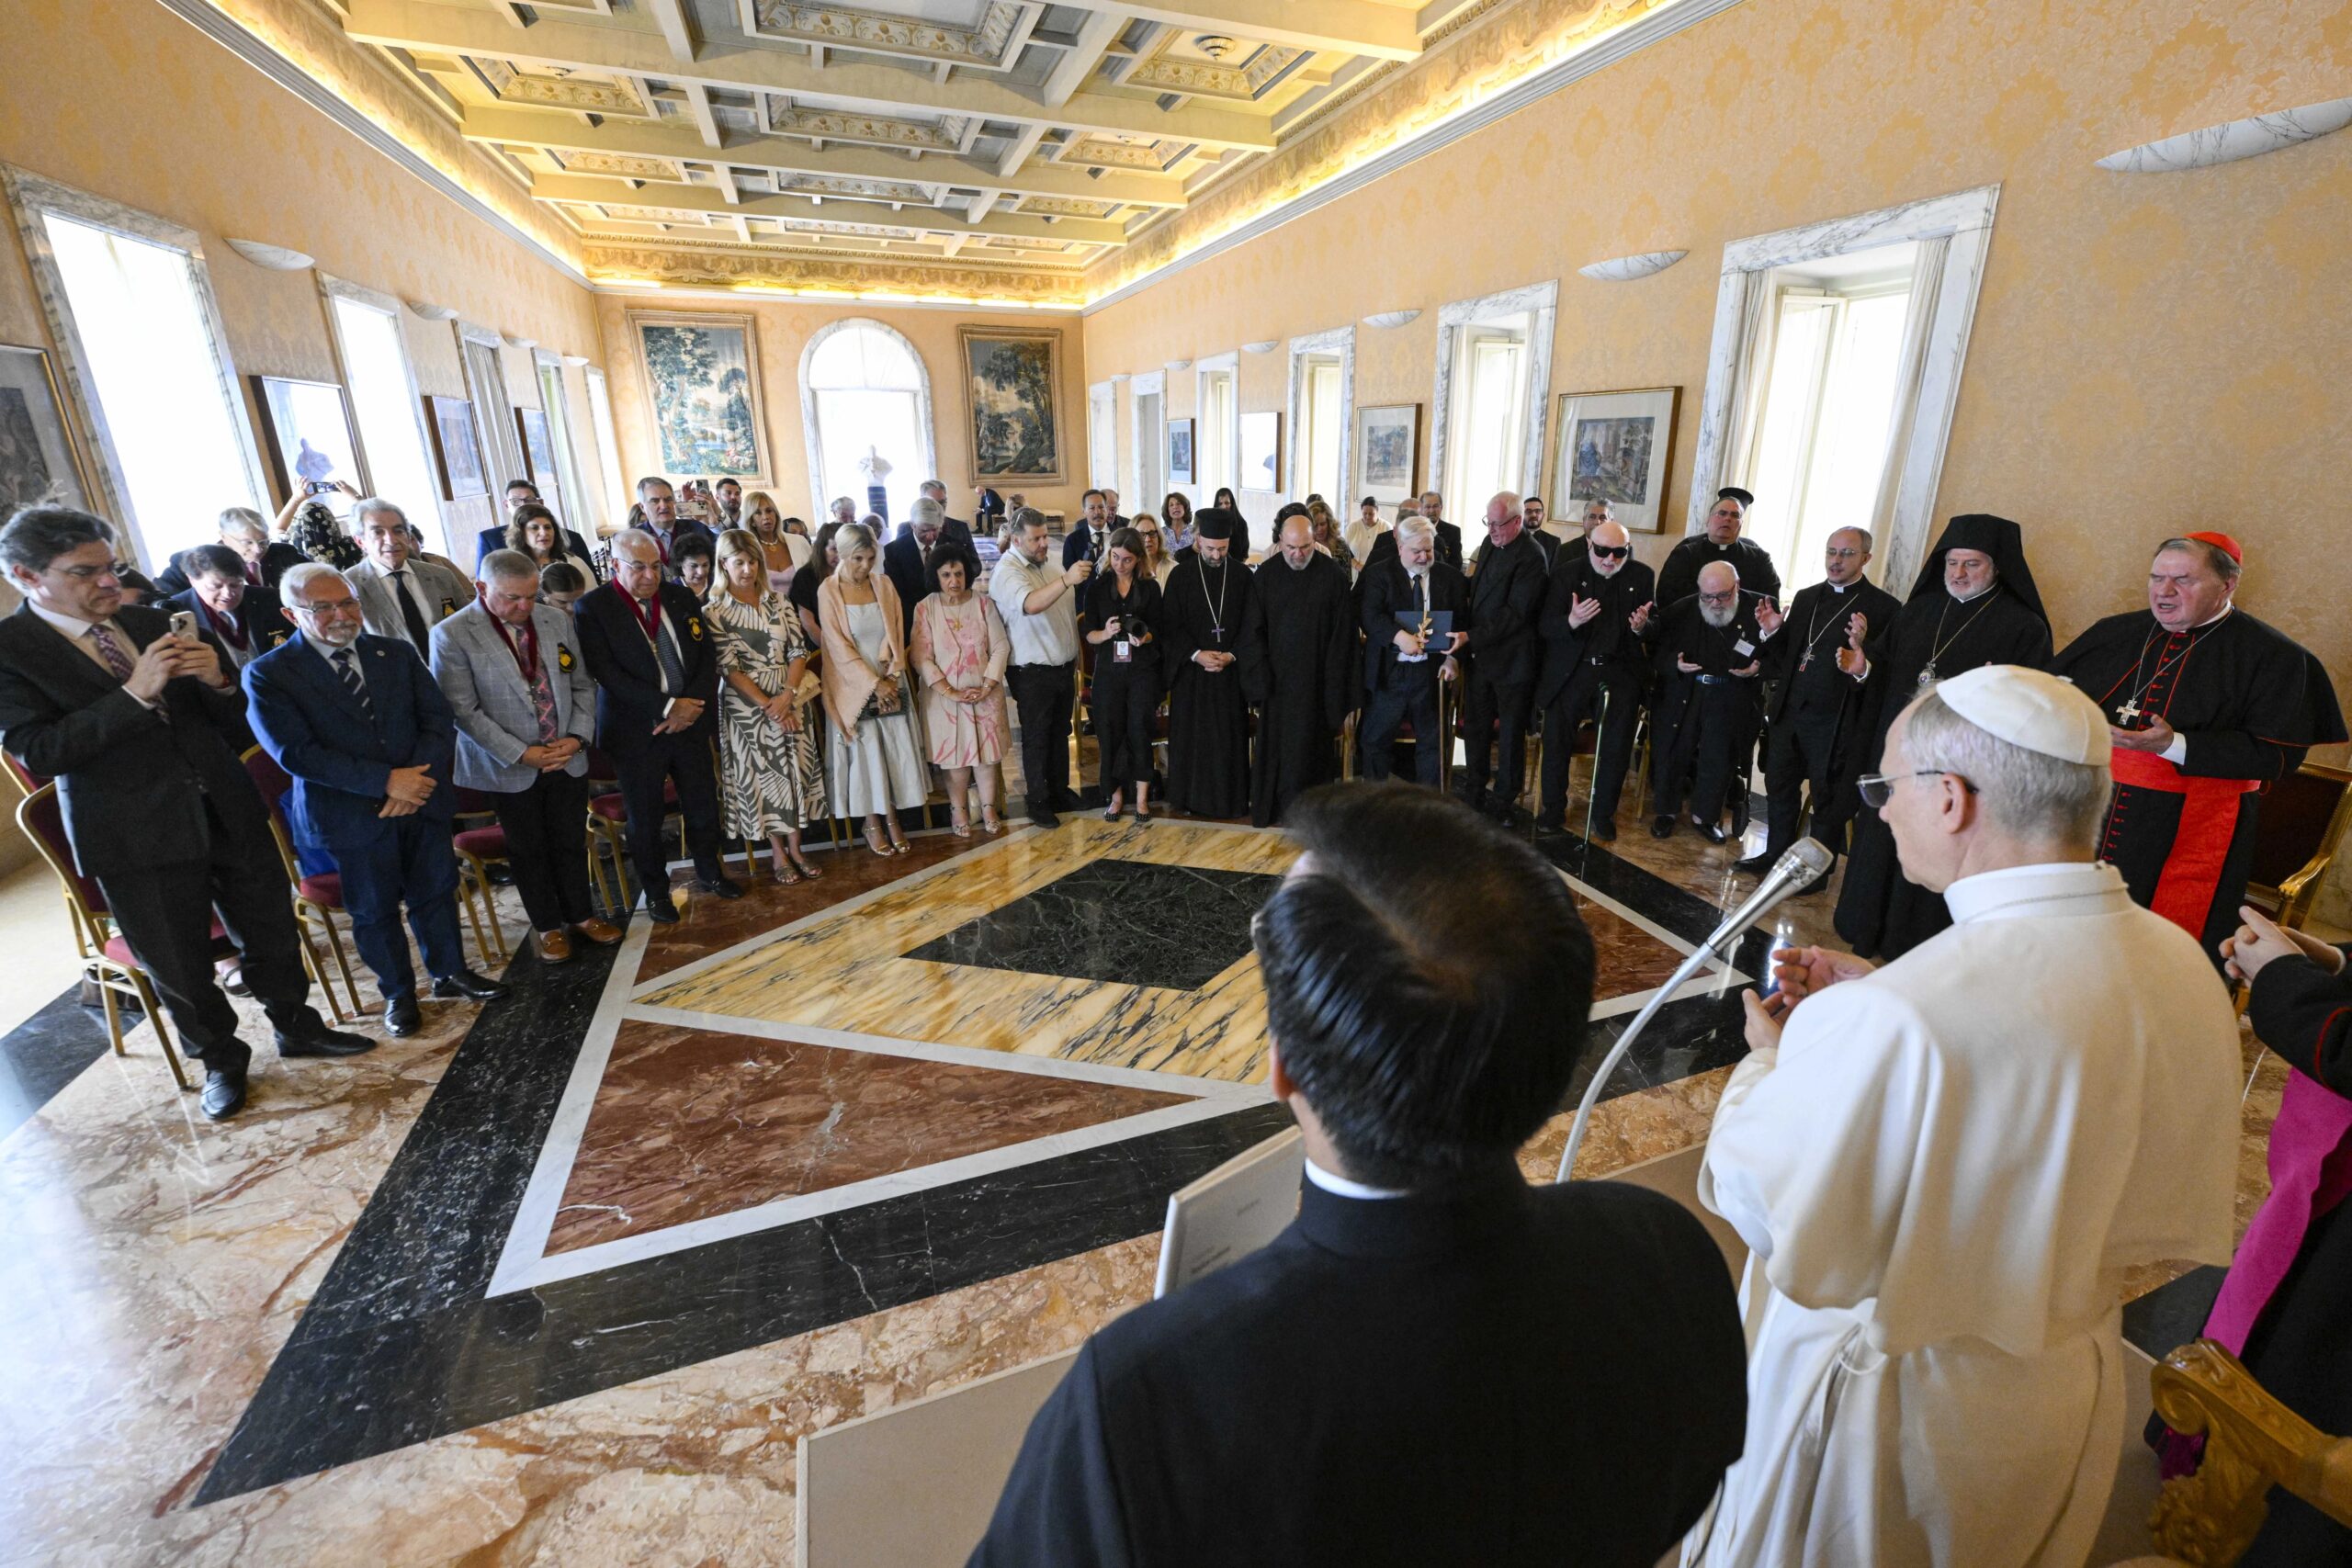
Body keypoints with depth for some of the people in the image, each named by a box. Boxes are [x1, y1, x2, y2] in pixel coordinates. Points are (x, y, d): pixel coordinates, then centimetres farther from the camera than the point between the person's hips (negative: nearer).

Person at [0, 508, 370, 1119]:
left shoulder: (153, 623, 5)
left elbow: (230, 719, 9)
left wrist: (217, 681, -13)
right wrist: (135, 693, -25)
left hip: (227, 811, 4)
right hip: (137, 836, -3)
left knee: (271, 930, 16)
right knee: (180, 967, 11)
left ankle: (296, 1027, 37)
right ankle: (220, 1060, 33)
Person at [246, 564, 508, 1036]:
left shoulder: (397, 654, 5)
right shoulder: (269, 674, -7)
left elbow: (438, 719, 2)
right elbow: (297, 753, -15)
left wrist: (420, 777, -15)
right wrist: (385, 781, -22)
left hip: (422, 800, 3)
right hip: (351, 815, -3)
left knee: (436, 892, 15)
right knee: (374, 911, 11)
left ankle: (451, 972, 34)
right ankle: (398, 994, 30)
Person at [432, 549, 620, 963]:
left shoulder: (557, 620, 0)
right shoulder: (451, 635, -12)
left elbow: (582, 685, 5)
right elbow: (463, 710, -14)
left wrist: (578, 737, -8)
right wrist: (520, 753, -18)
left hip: (568, 757, 3)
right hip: (509, 767, -3)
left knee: (571, 842, 15)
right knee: (529, 850, 13)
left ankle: (579, 914, 33)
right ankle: (547, 926, 29)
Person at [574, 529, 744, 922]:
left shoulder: (682, 598, 6)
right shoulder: (592, 607, -7)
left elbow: (706, 657, 5)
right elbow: (605, 672, -15)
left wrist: (692, 705, -10)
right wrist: (667, 707, -20)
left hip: (690, 721, 4)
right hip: (636, 731, -3)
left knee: (703, 804, 13)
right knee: (645, 817, 8)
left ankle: (709, 872, 33)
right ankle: (656, 891, 25)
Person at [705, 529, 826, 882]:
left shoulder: (778, 601, 5)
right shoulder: (716, 611, -6)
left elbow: (799, 651, 1)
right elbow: (729, 669, -10)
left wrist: (787, 695, -13)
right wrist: (768, 705, -16)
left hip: (790, 700, 3)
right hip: (747, 705, -3)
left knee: (796, 769, 7)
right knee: (761, 775, 6)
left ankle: (795, 848, 21)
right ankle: (778, 853, 20)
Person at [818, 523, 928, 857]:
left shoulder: (884, 584, 3)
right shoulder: (829, 591, -7)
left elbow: (896, 633, 2)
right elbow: (839, 646, -10)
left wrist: (891, 678, -9)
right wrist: (873, 684, -15)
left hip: (890, 683, 3)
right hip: (854, 686, -3)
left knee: (895, 750, 4)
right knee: (865, 754, 2)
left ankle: (892, 819, 18)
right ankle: (872, 824, 16)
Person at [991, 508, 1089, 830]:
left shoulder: (1049, 565, 9)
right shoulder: (1007, 571, -15)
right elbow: (1030, 604, -35)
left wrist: (1076, 662, 17)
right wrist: (1066, 579, -46)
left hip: (1064, 666, 7)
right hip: (1032, 672, -7)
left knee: (1060, 732, 17)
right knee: (1036, 737, 4)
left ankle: (1060, 789, 32)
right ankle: (1038, 802, 16)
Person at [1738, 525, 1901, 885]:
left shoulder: (1884, 607, -7)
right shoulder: (1805, 598, 11)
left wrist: (1863, 647, -32)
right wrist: (1773, 631, -3)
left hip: (1836, 721, -6)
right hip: (1789, 712, 6)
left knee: (1828, 797, 6)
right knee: (1780, 786, 17)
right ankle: (1776, 853, 33)